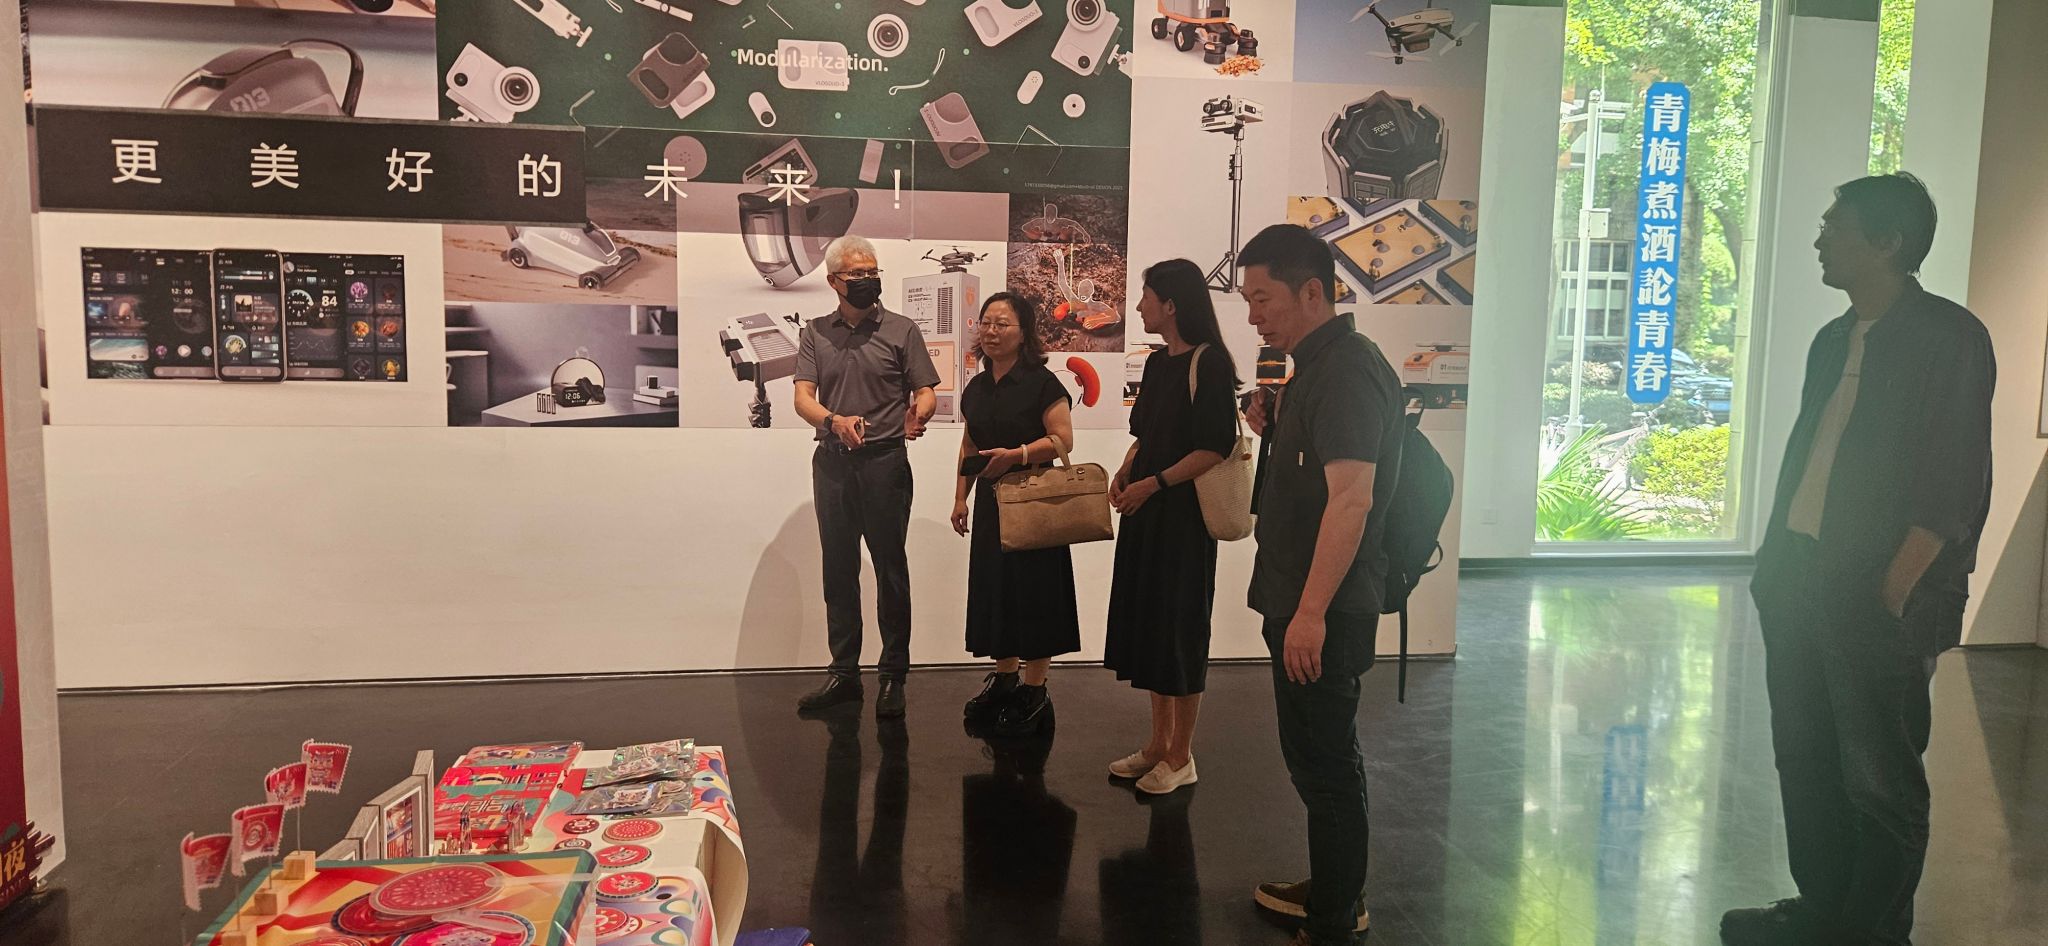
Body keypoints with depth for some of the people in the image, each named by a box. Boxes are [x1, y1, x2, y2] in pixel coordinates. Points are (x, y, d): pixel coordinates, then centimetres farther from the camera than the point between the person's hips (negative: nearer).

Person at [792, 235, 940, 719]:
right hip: (832, 462, 3)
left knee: (890, 570, 0)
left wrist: (918, 414, -23)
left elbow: (926, 392, 0)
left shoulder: (901, 330, 2)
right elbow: (803, 397, -1)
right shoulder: (815, 334, 8)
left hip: (885, 461, -3)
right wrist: (834, 420, -23)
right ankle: (844, 673, 19)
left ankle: (893, 676, 9)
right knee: (839, 571, 9)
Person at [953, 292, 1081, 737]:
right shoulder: (977, 388, 10)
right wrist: (961, 497, 13)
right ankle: (1005, 678, 25)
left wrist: (1016, 455, -27)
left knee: (1032, 591, -3)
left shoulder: (1041, 382, -10)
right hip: (991, 501, 6)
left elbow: (1062, 438, -16)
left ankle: (1033, 691, 7)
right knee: (994, 589, 10)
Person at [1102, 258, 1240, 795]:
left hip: (1183, 514, -8)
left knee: (1179, 630, 0)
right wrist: (1123, 475, 2)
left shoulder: (1209, 363, -13)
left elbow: (1216, 448, -18)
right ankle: (1158, 743, 26)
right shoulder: (1157, 363, 12)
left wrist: (1154, 483, -20)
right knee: (1145, 623, 13)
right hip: (1144, 511, 8)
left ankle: (1181, 757, 13)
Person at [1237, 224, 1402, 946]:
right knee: (1317, 757, 20)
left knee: (1325, 763, 0)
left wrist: (1311, 611, -28)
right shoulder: (1318, 364, 14)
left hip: (1324, 610, -10)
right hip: (1300, 600, 10)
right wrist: (1272, 430, 6)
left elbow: (1351, 495, -26)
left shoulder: (1346, 370, -18)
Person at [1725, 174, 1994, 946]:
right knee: (1804, 758, 14)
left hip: (1878, 597, -7)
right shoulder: (1834, 340, 15)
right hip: (1798, 579, 8)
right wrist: (1775, 561, 13)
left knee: (1878, 775, 2)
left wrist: (1897, 590, -18)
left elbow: (1956, 484, -13)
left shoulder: (1949, 337, -8)